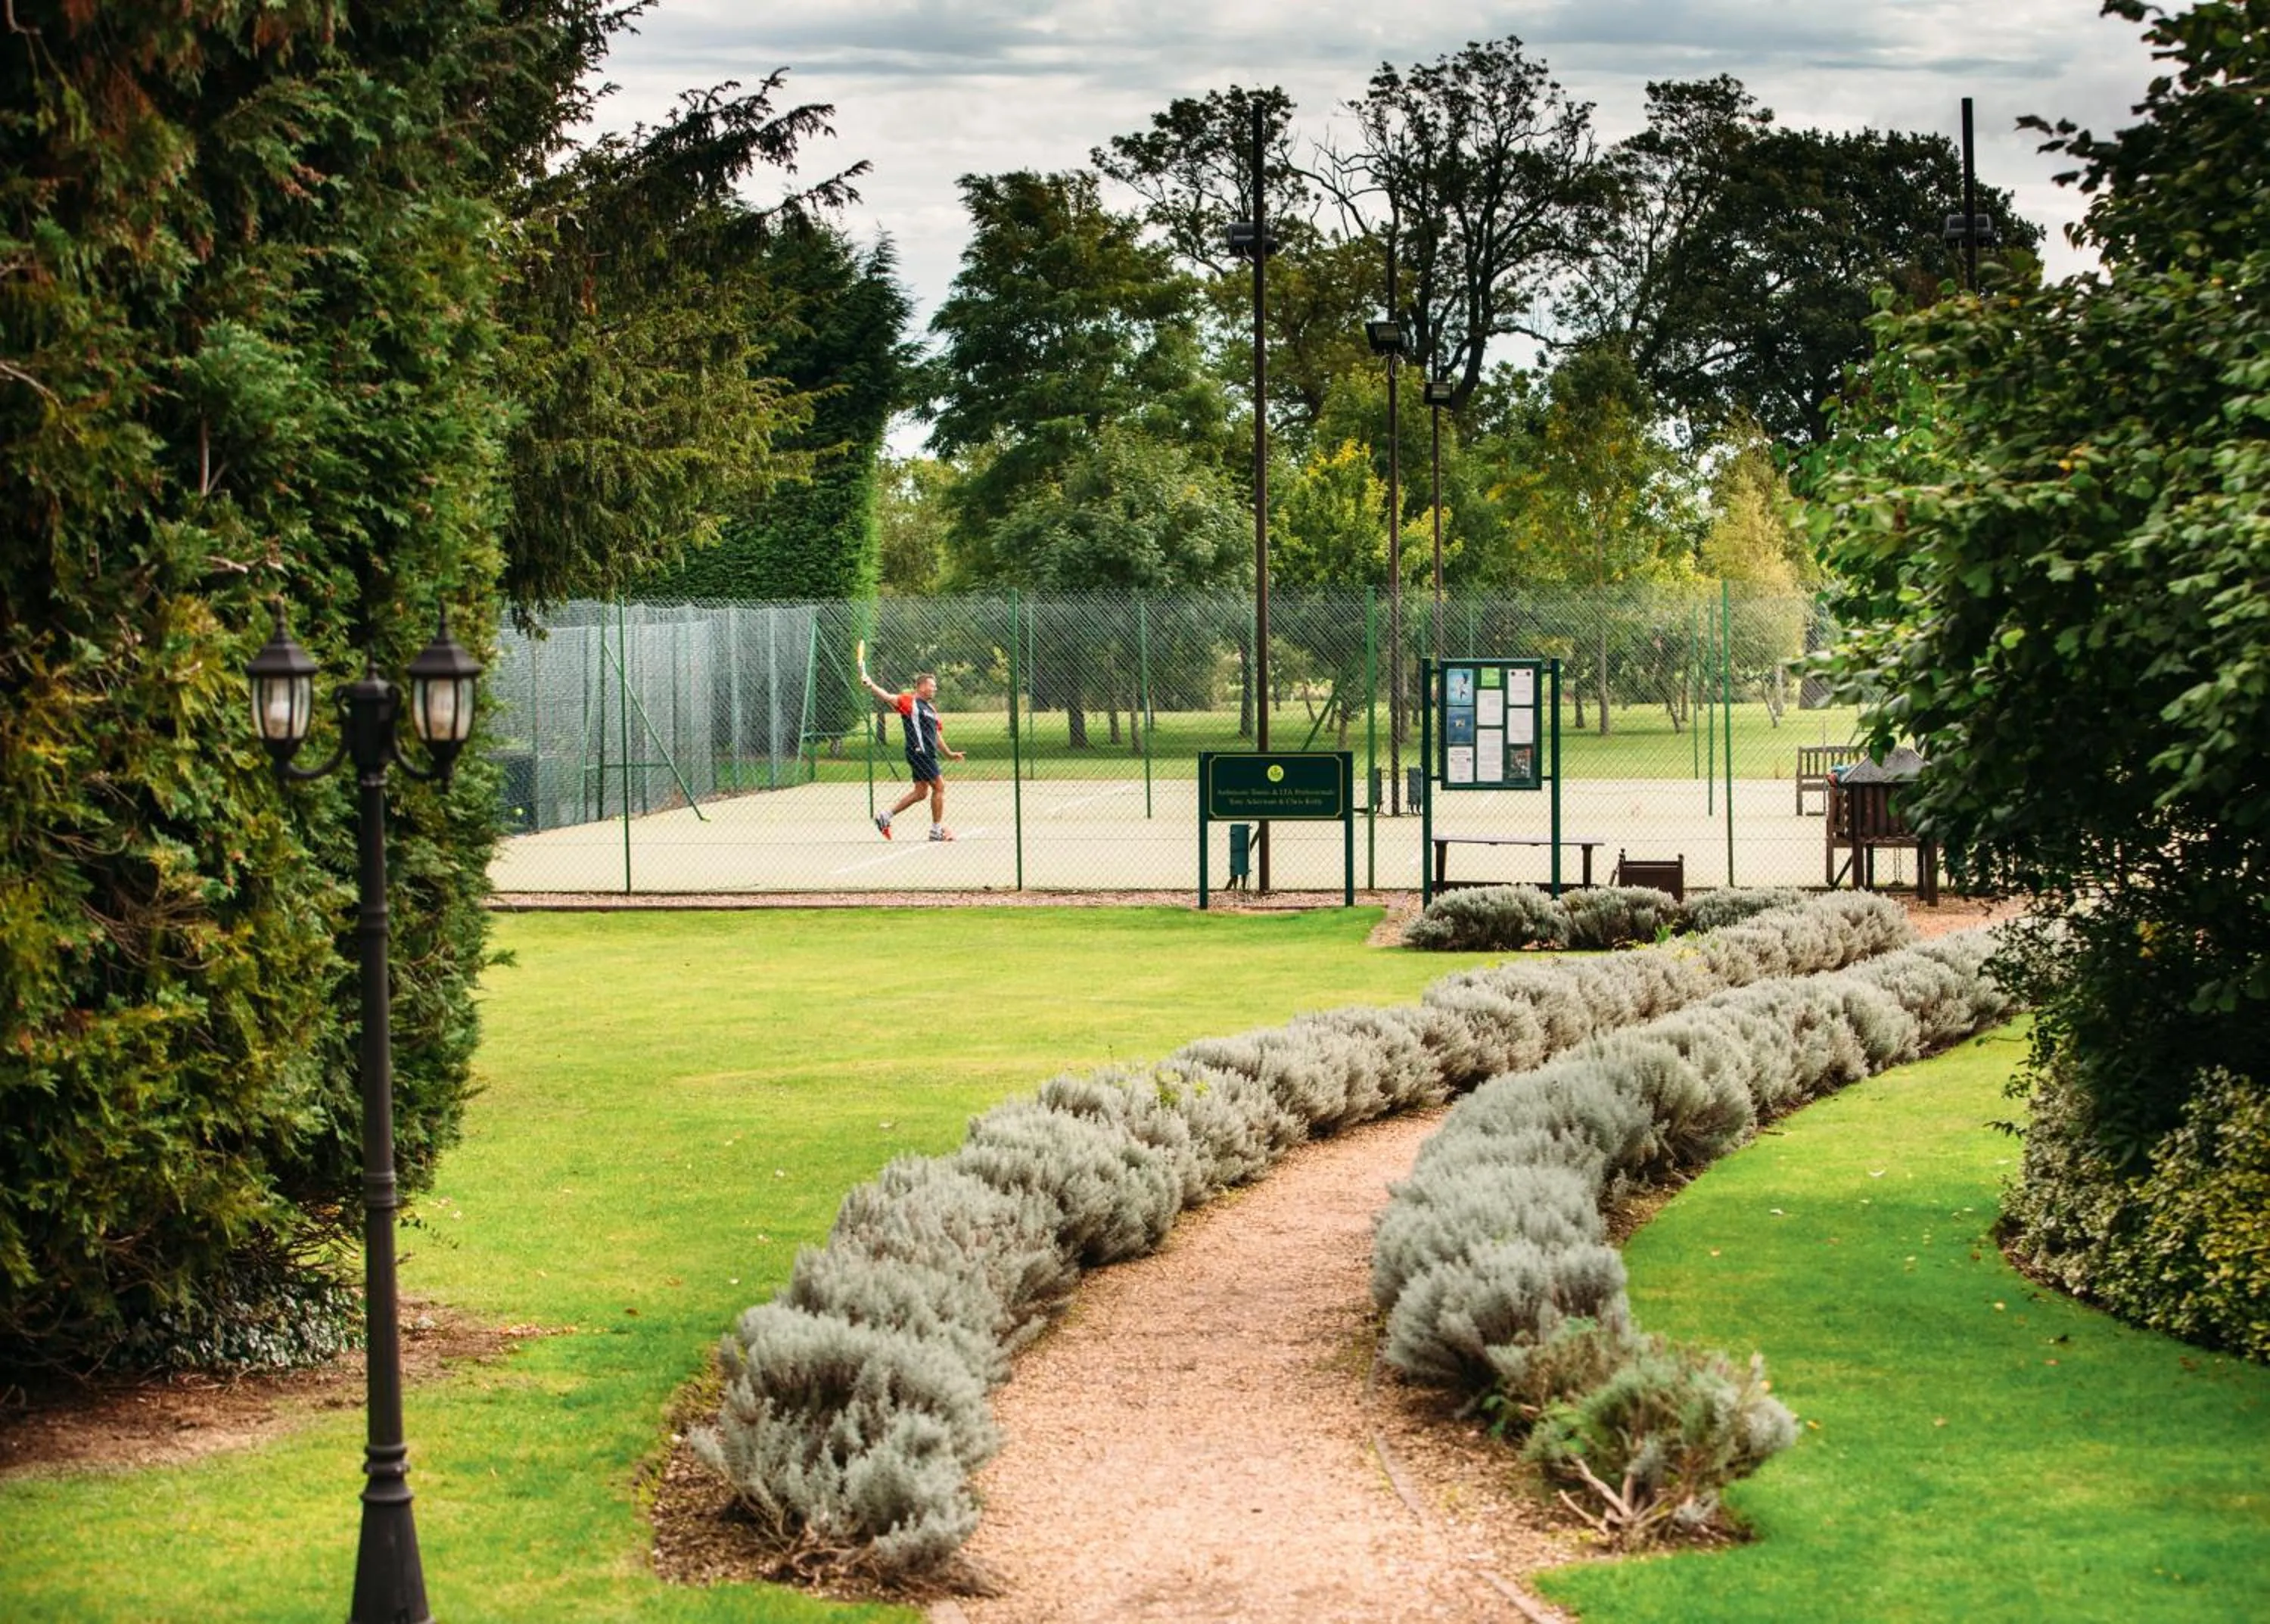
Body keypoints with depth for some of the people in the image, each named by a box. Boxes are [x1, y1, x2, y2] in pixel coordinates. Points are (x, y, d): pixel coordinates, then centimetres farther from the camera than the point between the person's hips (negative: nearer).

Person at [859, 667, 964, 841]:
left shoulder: (931, 708, 19)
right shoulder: (910, 702, -7)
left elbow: (937, 734, 28)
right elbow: (888, 697, -21)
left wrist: (949, 753, 31)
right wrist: (871, 685, -37)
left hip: (927, 754, 10)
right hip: (919, 753, -10)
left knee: (921, 791, 12)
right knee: (939, 786, -6)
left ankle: (886, 817, 19)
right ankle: (937, 830, 2)